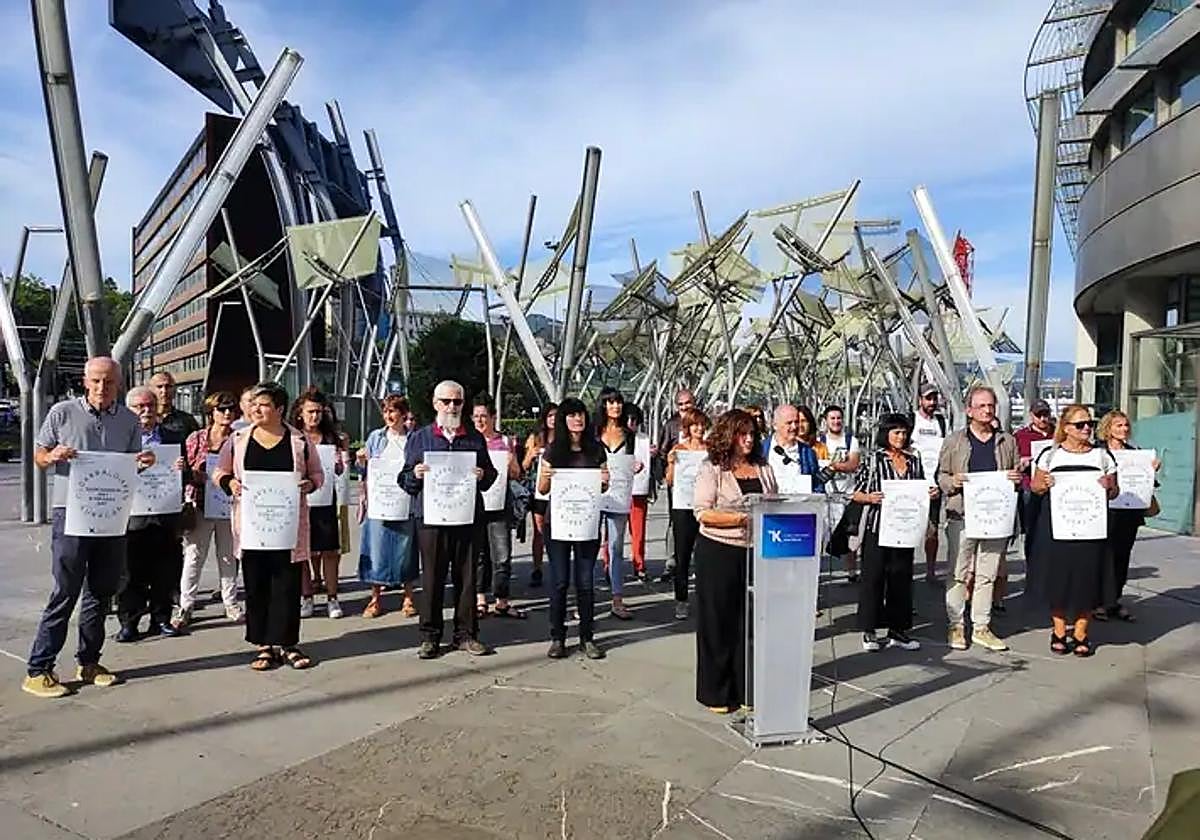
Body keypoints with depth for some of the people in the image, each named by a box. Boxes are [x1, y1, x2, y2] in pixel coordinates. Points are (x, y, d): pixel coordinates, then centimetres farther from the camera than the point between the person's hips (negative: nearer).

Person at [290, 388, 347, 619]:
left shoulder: (331, 438, 9)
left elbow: (340, 470, 11)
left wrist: (338, 462, -10)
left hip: (325, 499, 1)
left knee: (329, 550, 2)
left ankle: (332, 598, 10)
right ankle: (306, 598, 15)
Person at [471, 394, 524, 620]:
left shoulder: (505, 441, 7)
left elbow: (516, 475, 10)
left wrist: (511, 462, -10)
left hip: (499, 505, 0)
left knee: (502, 554, -3)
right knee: (478, 553, 7)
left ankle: (502, 601, 7)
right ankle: (480, 599, 17)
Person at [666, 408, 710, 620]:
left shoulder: (711, 449, 7)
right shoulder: (678, 448, 4)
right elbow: (670, 482, 3)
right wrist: (671, 463, -13)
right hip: (683, 507, -1)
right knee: (682, 555, 2)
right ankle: (681, 601, 12)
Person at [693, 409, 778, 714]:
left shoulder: (764, 470, 12)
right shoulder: (712, 470, -3)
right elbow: (703, 513, -11)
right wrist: (742, 518, -18)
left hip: (756, 553, 4)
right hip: (719, 554, -4)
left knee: (753, 620, 8)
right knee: (719, 623, 4)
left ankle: (746, 689, 21)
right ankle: (716, 693, 15)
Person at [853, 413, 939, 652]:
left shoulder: (914, 461, 12)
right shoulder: (874, 459, -2)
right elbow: (856, 493, -2)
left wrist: (930, 494, -2)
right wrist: (870, 498, -21)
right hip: (877, 526, -4)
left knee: (901, 576, 8)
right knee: (873, 576, -1)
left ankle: (897, 630, 18)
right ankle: (869, 631, 8)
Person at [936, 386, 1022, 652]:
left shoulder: (1007, 442, 12)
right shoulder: (954, 441, 5)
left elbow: (1018, 475, 20)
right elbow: (940, 476, 6)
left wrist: (1017, 478, -3)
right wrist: (953, 481, -14)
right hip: (962, 516, -2)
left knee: (987, 575, 8)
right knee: (958, 573, 2)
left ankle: (981, 627, 17)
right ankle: (956, 626, 11)